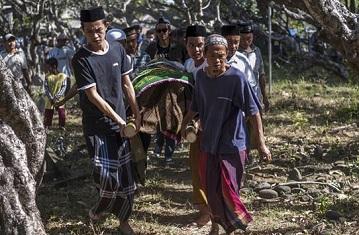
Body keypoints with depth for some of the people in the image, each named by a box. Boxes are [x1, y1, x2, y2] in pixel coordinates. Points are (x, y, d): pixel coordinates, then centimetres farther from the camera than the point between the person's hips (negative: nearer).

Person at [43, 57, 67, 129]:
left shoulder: (63, 76, -5)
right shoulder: (47, 76, 0)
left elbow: (63, 88, -8)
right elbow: (46, 88, -3)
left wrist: (56, 97, -16)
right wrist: (51, 98, -15)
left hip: (59, 99, -1)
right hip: (49, 99, 1)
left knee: (62, 114, -2)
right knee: (48, 114, 2)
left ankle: (62, 126, 13)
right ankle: (45, 127, 10)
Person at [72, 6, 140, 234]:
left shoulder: (118, 50, 0)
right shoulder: (81, 59, -14)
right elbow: (93, 96, -14)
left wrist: (137, 114, 8)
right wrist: (118, 119, -13)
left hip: (120, 122, 4)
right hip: (97, 126, -4)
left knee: (125, 174, 6)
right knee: (105, 174, -11)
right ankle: (102, 206, 20)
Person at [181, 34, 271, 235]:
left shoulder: (236, 78, -16)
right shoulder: (201, 76, 1)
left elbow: (253, 111, -15)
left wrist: (261, 143, -18)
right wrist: (184, 126, 26)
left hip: (232, 145, -5)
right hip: (208, 144, 5)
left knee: (228, 192, -5)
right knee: (210, 190, 13)